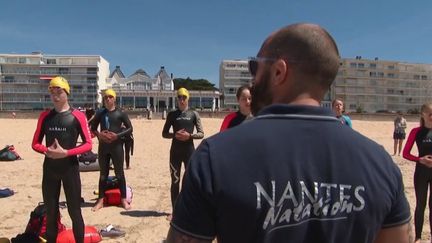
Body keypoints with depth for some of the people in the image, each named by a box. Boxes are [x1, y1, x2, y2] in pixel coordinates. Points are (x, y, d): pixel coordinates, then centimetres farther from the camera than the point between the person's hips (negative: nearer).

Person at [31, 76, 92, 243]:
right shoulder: (44, 116, 6)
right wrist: (47, 150, -13)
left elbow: (88, 144, -7)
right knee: (51, 212, 13)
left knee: (74, 211, 4)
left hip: (70, 168, -3)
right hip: (49, 169, 4)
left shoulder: (77, 116, -5)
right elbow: (35, 143, 9)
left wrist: (66, 152, -20)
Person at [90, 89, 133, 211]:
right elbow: (93, 128, 12)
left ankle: (123, 200, 12)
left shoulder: (120, 113, -2)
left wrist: (117, 135, -16)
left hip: (117, 146, -3)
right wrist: (99, 134, -10)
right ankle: (100, 200, 16)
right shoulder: (100, 113, 7)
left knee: (119, 173, 4)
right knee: (103, 174, 9)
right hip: (103, 146, 3)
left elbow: (130, 128, -3)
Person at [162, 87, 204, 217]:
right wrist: (175, 135, -13)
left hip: (189, 151, -1)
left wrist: (189, 135, -17)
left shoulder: (193, 114, 2)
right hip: (175, 151, 1)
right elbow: (164, 133, 7)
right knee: (175, 181, 7)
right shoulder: (172, 114, 5)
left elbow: (201, 133, 0)